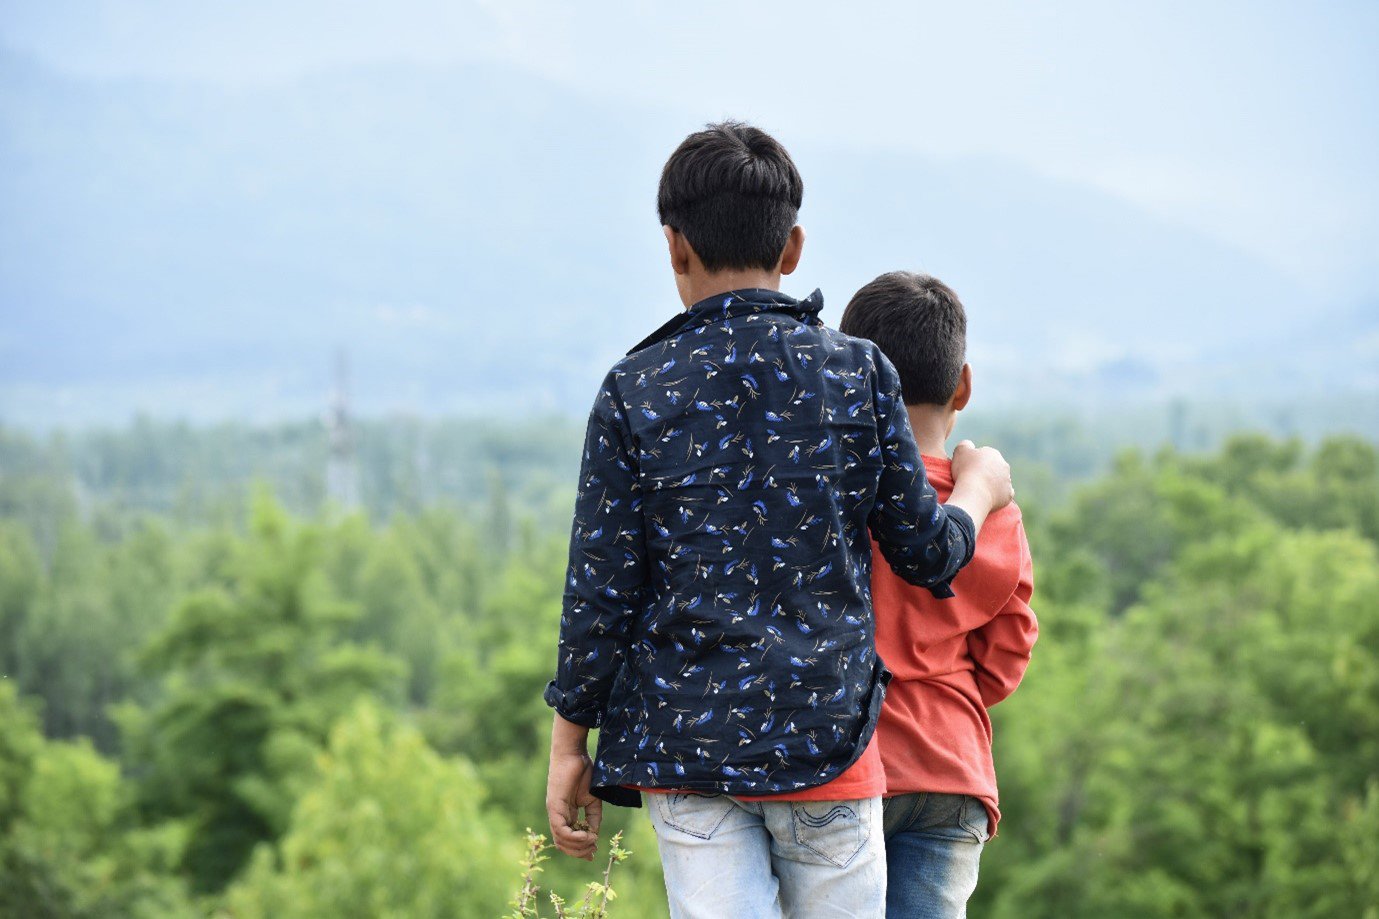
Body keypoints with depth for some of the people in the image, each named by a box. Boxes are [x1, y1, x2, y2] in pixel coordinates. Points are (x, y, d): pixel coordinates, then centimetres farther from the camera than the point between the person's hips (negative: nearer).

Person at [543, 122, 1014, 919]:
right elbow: (926, 554, 6)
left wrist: (570, 741, 7)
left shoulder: (636, 390, -2)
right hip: (825, 732, 0)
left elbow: (600, 589, -3)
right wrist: (979, 490, 28)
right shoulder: (859, 374, -1)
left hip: (686, 742, 0)